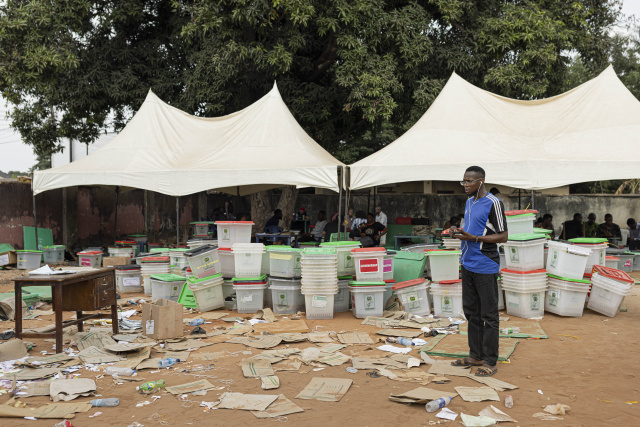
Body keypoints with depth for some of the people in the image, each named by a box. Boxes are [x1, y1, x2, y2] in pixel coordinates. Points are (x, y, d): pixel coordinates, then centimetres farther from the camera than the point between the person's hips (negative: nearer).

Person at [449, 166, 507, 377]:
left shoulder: (493, 203, -12)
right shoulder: (469, 202, 15)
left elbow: (502, 236, -14)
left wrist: (473, 238, -21)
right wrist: (458, 232, 3)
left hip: (485, 267, -9)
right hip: (468, 265, 9)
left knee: (488, 316, -1)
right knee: (471, 312, 14)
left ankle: (491, 361, 6)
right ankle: (476, 355, 25)